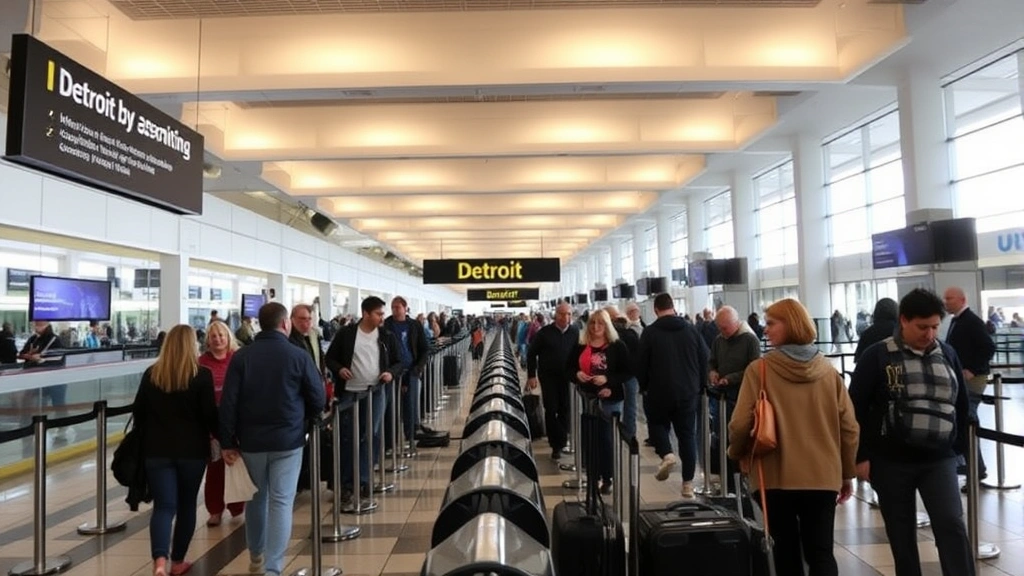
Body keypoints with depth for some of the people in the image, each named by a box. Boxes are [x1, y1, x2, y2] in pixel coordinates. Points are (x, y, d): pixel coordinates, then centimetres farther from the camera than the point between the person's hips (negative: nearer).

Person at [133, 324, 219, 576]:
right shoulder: (202, 375, -9)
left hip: (157, 450, 2)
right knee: (187, 504, 14)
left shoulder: (151, 374, 1)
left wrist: (147, 438, 23)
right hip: (192, 449, -2)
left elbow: (138, 412, 8)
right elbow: (210, 414, -9)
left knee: (163, 506, 2)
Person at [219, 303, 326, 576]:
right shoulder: (298, 356, -8)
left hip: (251, 440, 3)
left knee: (256, 497, 20)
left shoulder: (241, 356, -2)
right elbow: (318, 400, -5)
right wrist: (302, 420, 15)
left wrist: (227, 441, 1)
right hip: (287, 440, -3)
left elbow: (228, 402, -5)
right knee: (281, 502, 1)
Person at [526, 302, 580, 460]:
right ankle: (557, 444, 8)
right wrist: (531, 376, -6)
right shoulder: (544, 332, -7)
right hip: (548, 377, -2)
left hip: (567, 377, 2)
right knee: (551, 410, 0)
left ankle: (560, 442, 26)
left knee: (565, 409, 9)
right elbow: (531, 354, -3)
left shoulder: (575, 333, -2)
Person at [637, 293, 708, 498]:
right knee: (687, 435, 10)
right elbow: (704, 360, 5)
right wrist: (698, 386, 16)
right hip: (688, 393, 3)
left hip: (659, 391, -2)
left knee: (657, 423, 20)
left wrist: (643, 386, 10)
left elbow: (641, 364, -5)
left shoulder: (650, 332, -6)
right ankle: (688, 483, 10)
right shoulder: (691, 330, 3)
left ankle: (666, 454, -6)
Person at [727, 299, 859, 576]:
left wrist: (737, 453, 6)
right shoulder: (827, 370, 1)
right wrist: (848, 473, 15)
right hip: (823, 475, 3)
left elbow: (740, 424, -14)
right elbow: (849, 427, 3)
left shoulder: (760, 369, -11)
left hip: (777, 475, -2)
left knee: (786, 549, 14)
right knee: (821, 552, 8)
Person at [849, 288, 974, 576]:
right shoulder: (878, 356, -7)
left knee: (951, 526, -7)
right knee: (902, 533, 9)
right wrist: (860, 455, -8)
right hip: (891, 460, -2)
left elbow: (961, 404, 15)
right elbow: (856, 408, -7)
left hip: (940, 459, 2)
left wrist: (960, 447, 12)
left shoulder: (947, 353, 6)